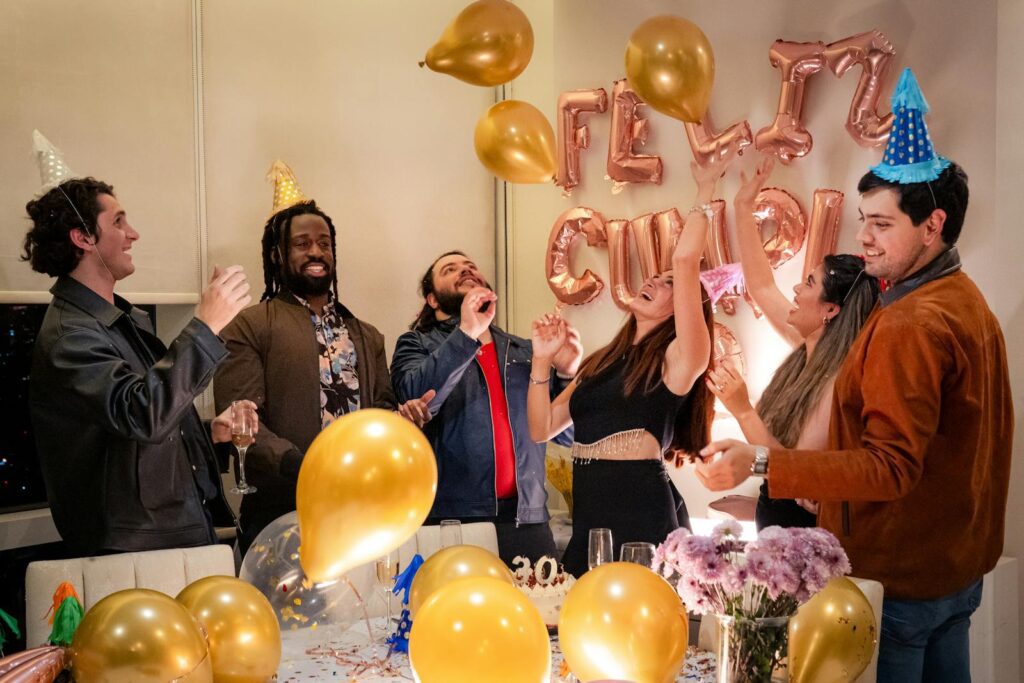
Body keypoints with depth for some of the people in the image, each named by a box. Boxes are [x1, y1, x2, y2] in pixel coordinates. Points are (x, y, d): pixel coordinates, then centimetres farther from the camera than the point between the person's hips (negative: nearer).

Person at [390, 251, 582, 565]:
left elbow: (566, 434, 14)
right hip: (452, 520, -3)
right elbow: (416, 399, -13)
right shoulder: (416, 345, 8)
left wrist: (566, 375, -3)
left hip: (528, 519, 3)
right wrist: (466, 334, -19)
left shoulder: (526, 351, 17)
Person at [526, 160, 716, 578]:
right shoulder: (600, 363, 16)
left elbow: (686, 261, -14)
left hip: (644, 519, -6)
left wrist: (705, 191, -4)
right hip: (588, 523, 6)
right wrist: (542, 360, 3)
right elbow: (542, 429, 13)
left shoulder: (678, 358, -2)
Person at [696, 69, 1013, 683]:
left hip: (898, 578, -9)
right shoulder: (969, 302, 7)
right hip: (959, 567, 9)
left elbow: (890, 465, -30)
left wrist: (761, 464, -35)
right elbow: (992, 436, 15)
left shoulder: (909, 324, -24)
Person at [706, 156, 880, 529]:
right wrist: (744, 205, 7)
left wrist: (742, 411, -33)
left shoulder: (838, 384, -26)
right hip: (774, 519, 8)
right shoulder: (808, 348, -2)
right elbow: (761, 285, 8)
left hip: (805, 533, -8)